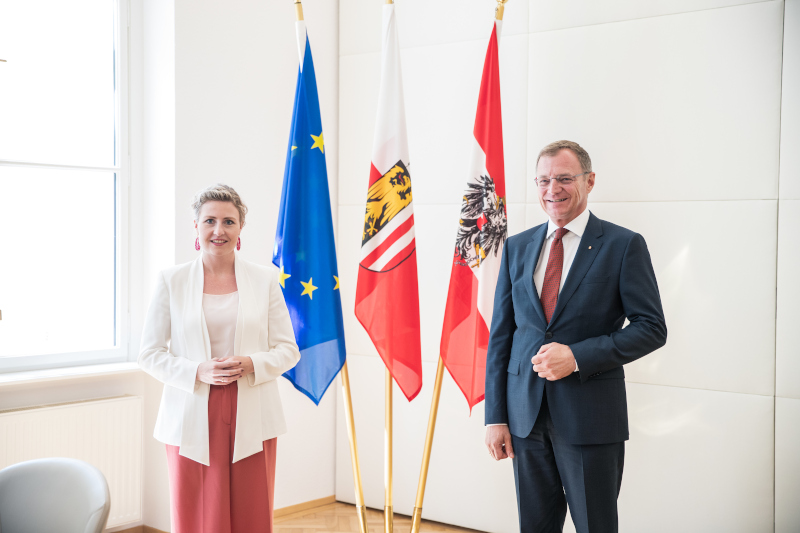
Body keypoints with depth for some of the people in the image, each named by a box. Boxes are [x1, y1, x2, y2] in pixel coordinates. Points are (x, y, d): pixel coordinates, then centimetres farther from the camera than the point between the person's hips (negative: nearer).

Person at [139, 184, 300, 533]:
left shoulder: (265, 279, 6)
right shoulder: (171, 281, 4)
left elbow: (288, 350, 6)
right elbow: (149, 354, 2)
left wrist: (251, 365, -13)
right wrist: (198, 372, -14)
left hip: (251, 421, 1)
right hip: (192, 422, -1)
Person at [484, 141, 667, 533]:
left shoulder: (623, 245, -4)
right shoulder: (517, 247, 8)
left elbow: (652, 327, -7)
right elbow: (500, 334, 8)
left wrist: (577, 357, -18)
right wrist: (495, 416, 3)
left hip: (590, 417, -3)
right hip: (525, 414, 4)